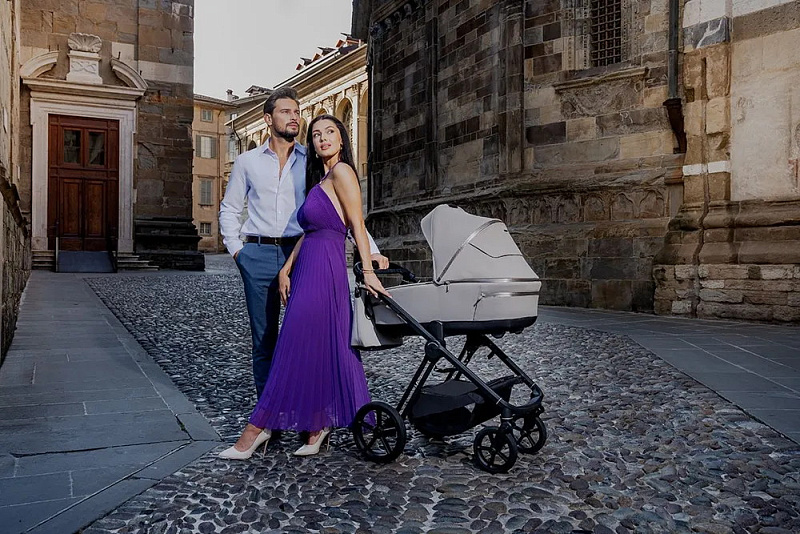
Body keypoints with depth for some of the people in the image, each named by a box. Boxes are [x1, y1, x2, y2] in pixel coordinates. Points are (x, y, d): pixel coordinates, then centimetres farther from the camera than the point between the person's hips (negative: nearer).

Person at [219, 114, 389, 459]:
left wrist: (367, 271, -16)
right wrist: (286, 268, 9)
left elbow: (357, 225, -11)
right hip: (308, 268, 9)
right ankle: (317, 428, 17)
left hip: (323, 270, -9)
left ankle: (257, 430, 1)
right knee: (319, 350, 10)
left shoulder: (341, 171, -5)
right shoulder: (319, 179, 21)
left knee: (297, 349, -5)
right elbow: (308, 232, 17)